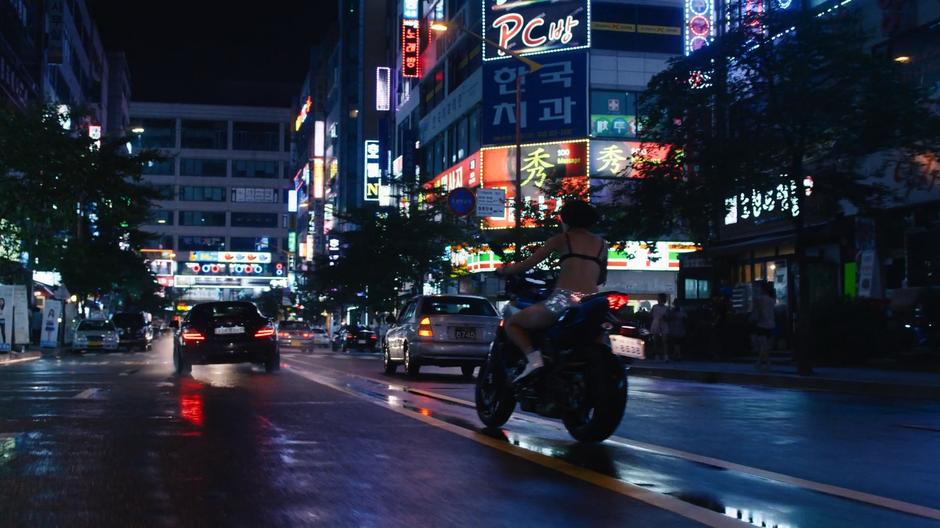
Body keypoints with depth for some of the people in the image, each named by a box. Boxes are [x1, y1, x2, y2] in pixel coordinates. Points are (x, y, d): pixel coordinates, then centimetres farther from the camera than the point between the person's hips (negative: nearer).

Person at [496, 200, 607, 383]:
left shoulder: (562, 239, 12)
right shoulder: (602, 244, 21)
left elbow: (527, 264, 10)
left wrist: (502, 271, 27)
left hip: (563, 300, -4)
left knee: (512, 324, 15)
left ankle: (533, 356, -12)